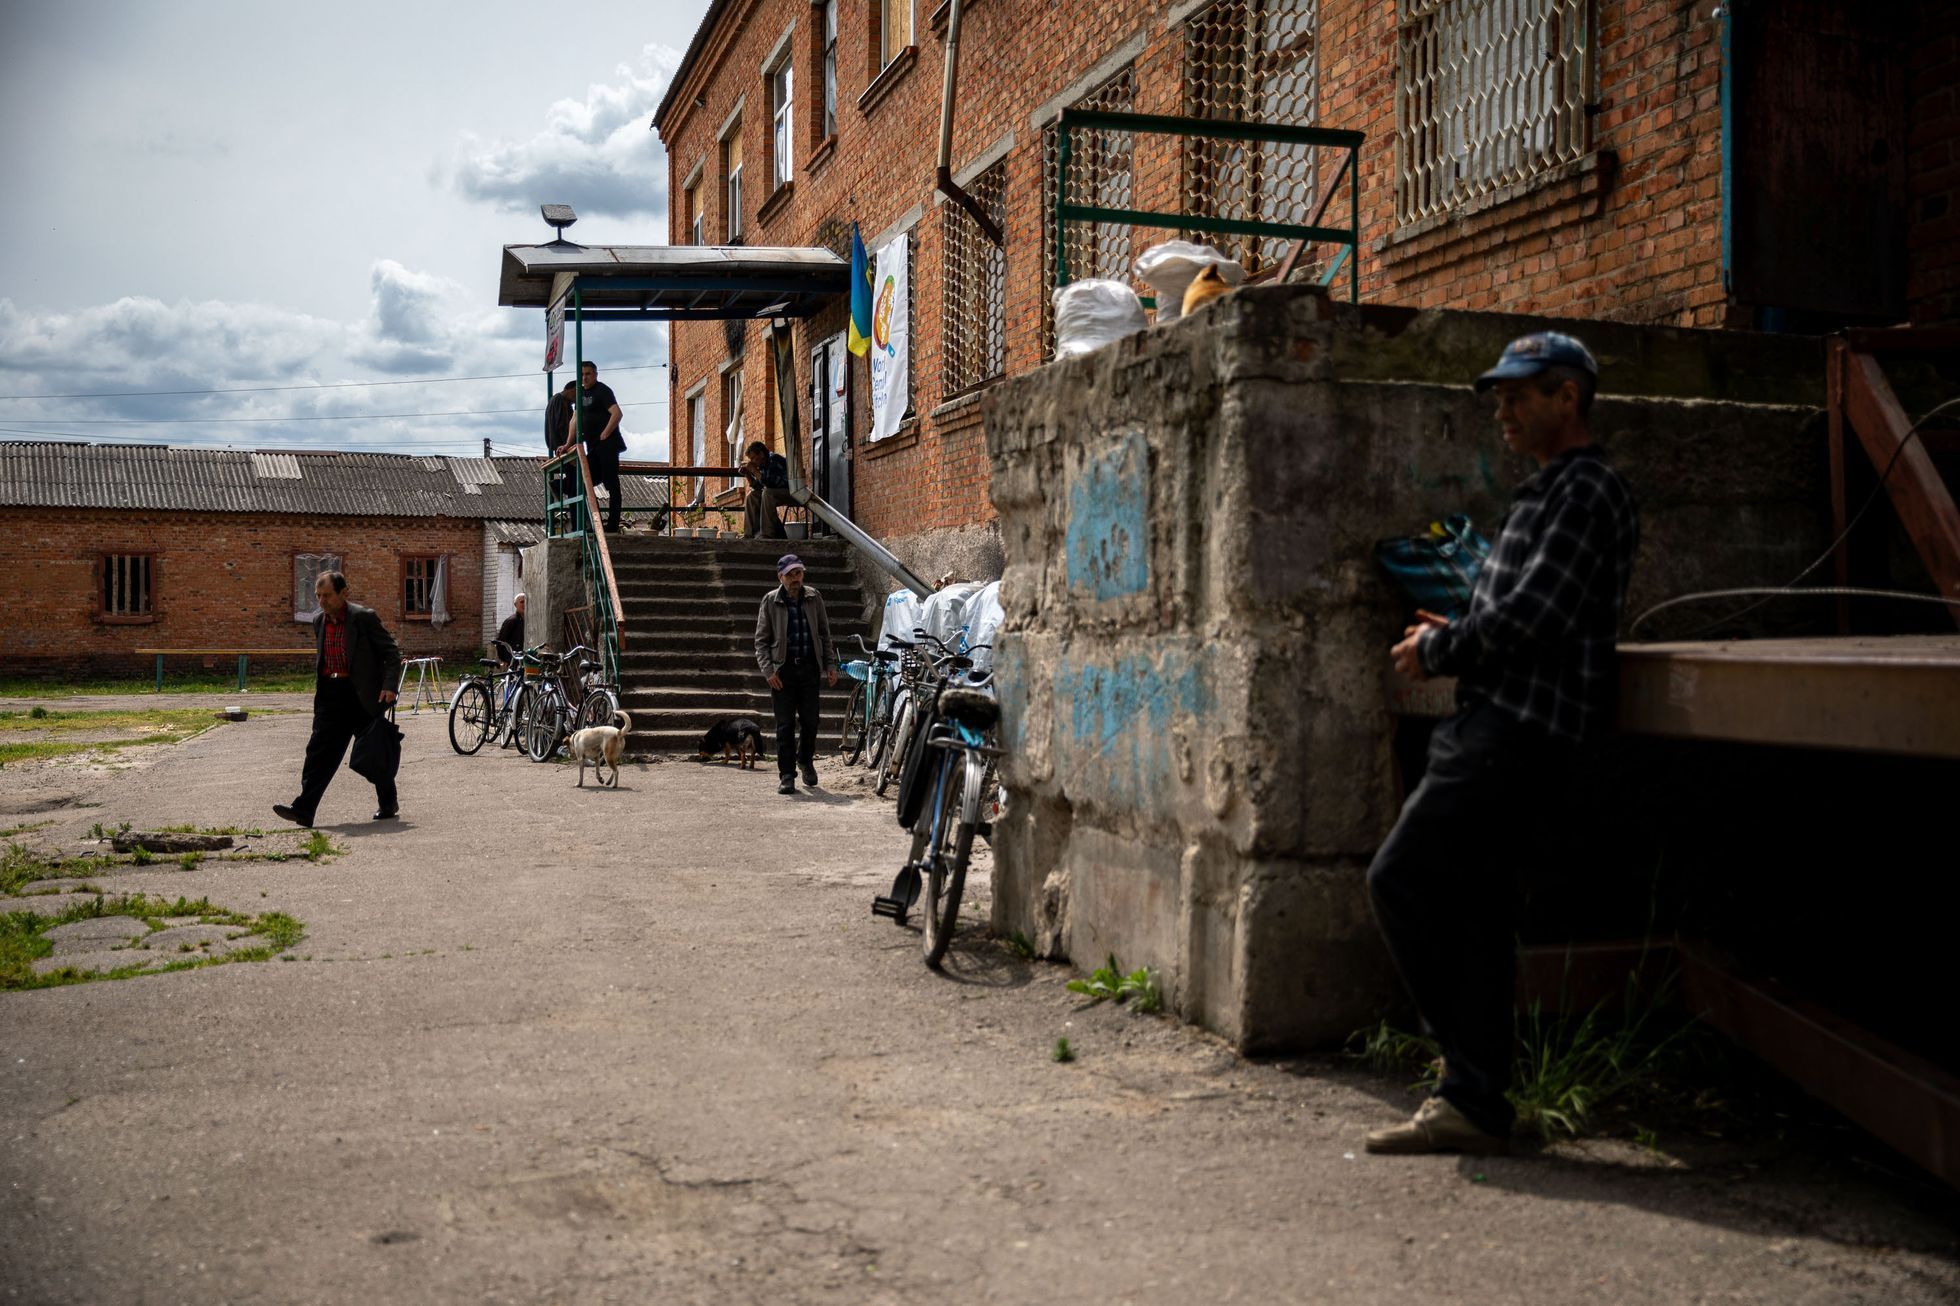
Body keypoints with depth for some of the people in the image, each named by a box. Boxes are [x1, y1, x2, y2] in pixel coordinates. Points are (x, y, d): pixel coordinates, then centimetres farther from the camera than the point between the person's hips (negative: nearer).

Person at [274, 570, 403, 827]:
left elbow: (391, 652, -8)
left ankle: (388, 804, 23)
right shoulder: (318, 620, 8)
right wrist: (320, 688, 17)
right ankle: (304, 809, -8)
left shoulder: (364, 617, -11)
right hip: (330, 695, 5)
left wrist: (389, 686, -18)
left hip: (361, 695, -5)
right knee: (319, 751, -4)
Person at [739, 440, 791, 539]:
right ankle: (751, 534, -1)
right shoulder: (762, 465, 7)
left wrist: (754, 470, -22)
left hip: (790, 491, -9)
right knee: (752, 496, 2)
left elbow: (768, 483, -28)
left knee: (767, 493, -30)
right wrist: (747, 474, -2)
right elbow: (758, 487, 12)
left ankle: (768, 534, -28)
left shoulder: (774, 459, -18)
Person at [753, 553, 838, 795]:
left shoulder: (813, 598, 6)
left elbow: (824, 633, 13)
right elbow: (761, 640, 1)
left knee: (810, 720, 4)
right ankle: (787, 775, 4)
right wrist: (768, 670, -10)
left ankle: (805, 760, 30)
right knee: (785, 725, -2)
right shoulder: (771, 601, -1)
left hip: (809, 668, 2)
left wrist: (830, 664, 7)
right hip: (783, 670, -2)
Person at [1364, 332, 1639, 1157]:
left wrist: (1437, 650, -6)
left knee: (1400, 878, -13)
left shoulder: (1584, 492, -8)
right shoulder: (1546, 493, 24)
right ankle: (1473, 1103, 13)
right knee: (1473, 904, 8)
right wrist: (1452, 640, 11)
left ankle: (1470, 1068, -4)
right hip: (1499, 721, 10)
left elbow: (1528, 616, -18)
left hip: (1519, 730, -10)